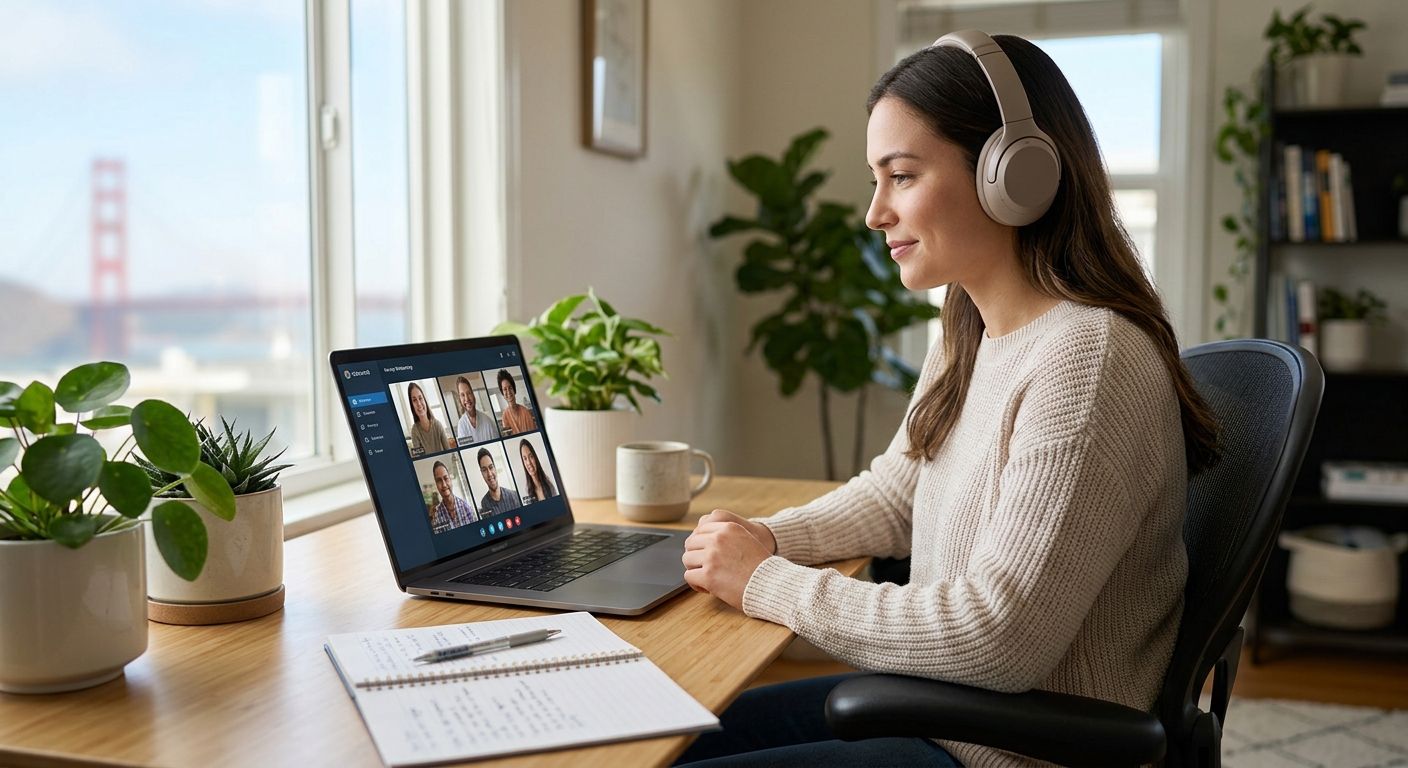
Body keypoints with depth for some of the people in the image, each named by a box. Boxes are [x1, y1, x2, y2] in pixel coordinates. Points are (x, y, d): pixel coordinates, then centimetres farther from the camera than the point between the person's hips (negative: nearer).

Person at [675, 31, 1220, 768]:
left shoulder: (1088, 361, -25)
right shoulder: (968, 339, 4)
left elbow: (995, 639, -28)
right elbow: (891, 495, 17)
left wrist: (767, 583, -18)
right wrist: (763, 537, -2)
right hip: (934, 706, 8)